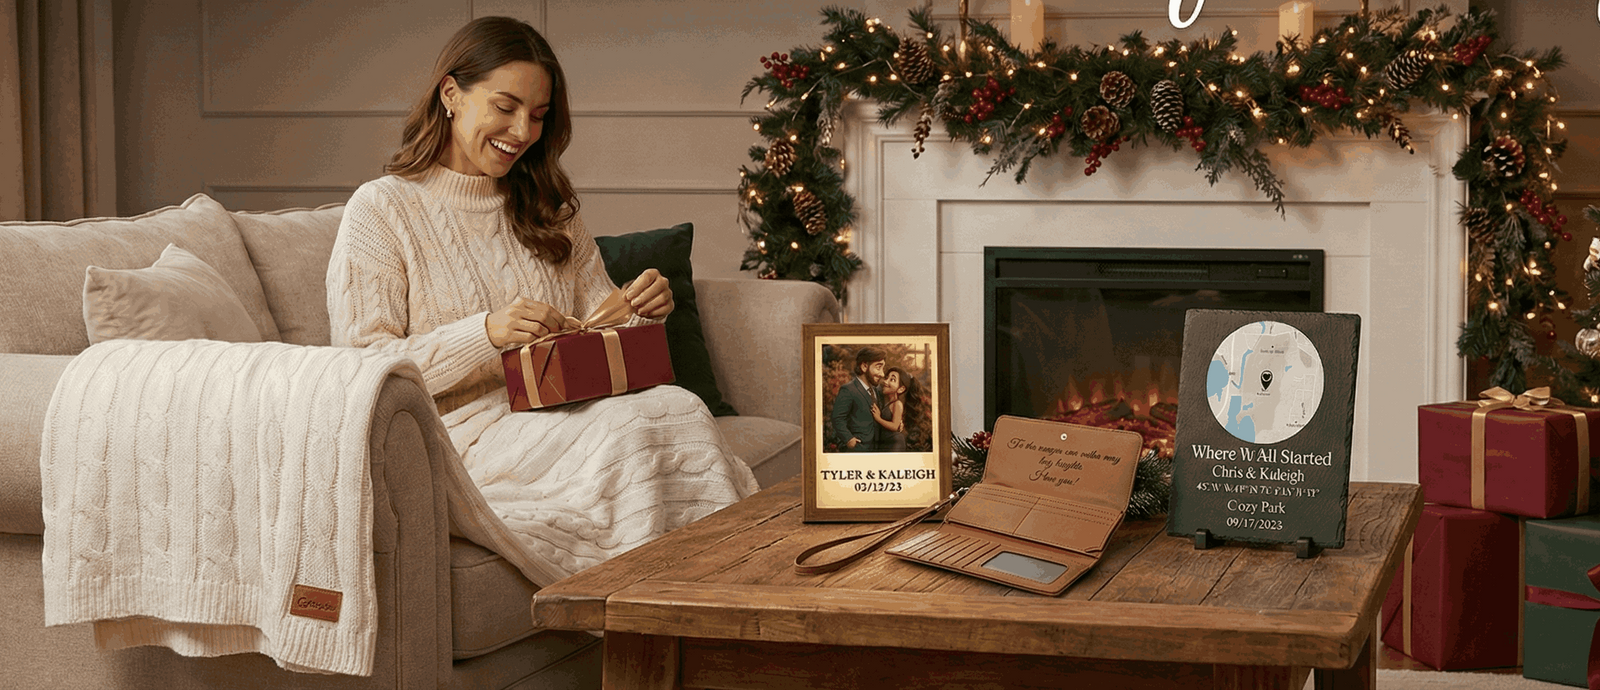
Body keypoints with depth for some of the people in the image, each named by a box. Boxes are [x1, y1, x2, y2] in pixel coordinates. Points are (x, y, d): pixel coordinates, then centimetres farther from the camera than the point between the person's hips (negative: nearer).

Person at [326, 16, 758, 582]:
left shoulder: (549, 210, 20)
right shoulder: (380, 210, 0)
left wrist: (641, 310, -5)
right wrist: (486, 333, -22)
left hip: (560, 417, 6)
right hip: (458, 434, -5)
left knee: (680, 407, -27)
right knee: (627, 430, -32)